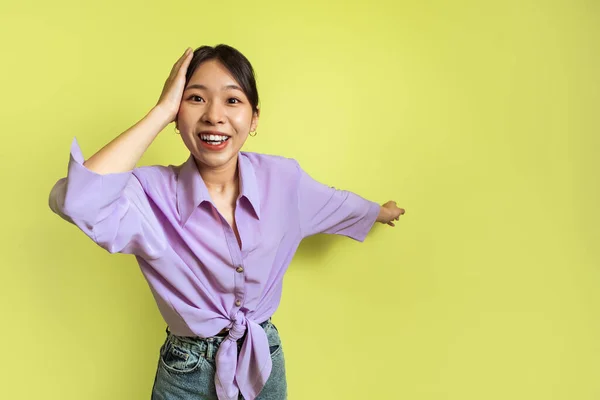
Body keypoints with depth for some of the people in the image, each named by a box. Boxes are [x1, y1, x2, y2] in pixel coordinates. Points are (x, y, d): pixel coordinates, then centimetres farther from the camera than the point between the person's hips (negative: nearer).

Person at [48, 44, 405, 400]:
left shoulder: (283, 178, -11)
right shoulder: (154, 192, -21)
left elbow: (340, 205, 9)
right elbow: (76, 202, -41)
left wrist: (383, 212, 27)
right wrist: (161, 112, -34)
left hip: (265, 366, 3)